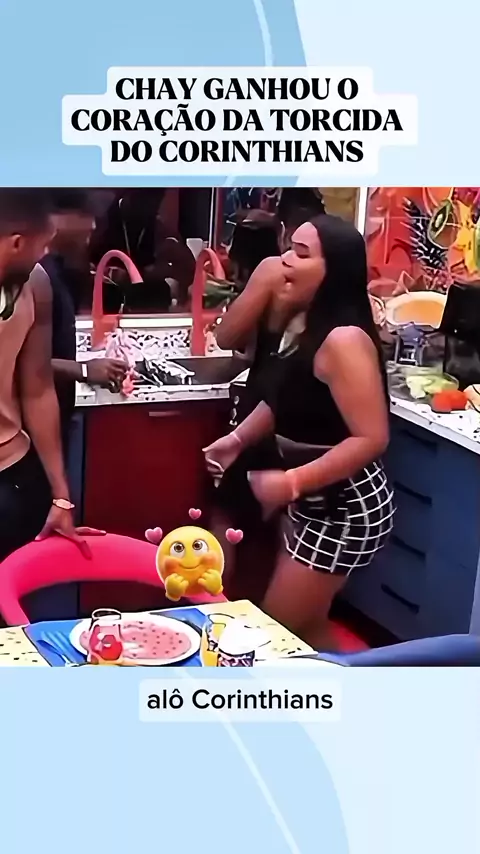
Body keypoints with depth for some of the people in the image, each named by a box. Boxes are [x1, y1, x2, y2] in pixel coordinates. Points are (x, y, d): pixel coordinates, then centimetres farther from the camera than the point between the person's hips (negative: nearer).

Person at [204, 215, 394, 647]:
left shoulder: (343, 339, -24)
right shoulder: (310, 327, 5)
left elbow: (371, 438, -29)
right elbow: (286, 398, 18)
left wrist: (291, 483, -27)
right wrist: (238, 439, 6)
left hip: (345, 510, -10)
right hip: (312, 503, 10)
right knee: (305, 630, 20)